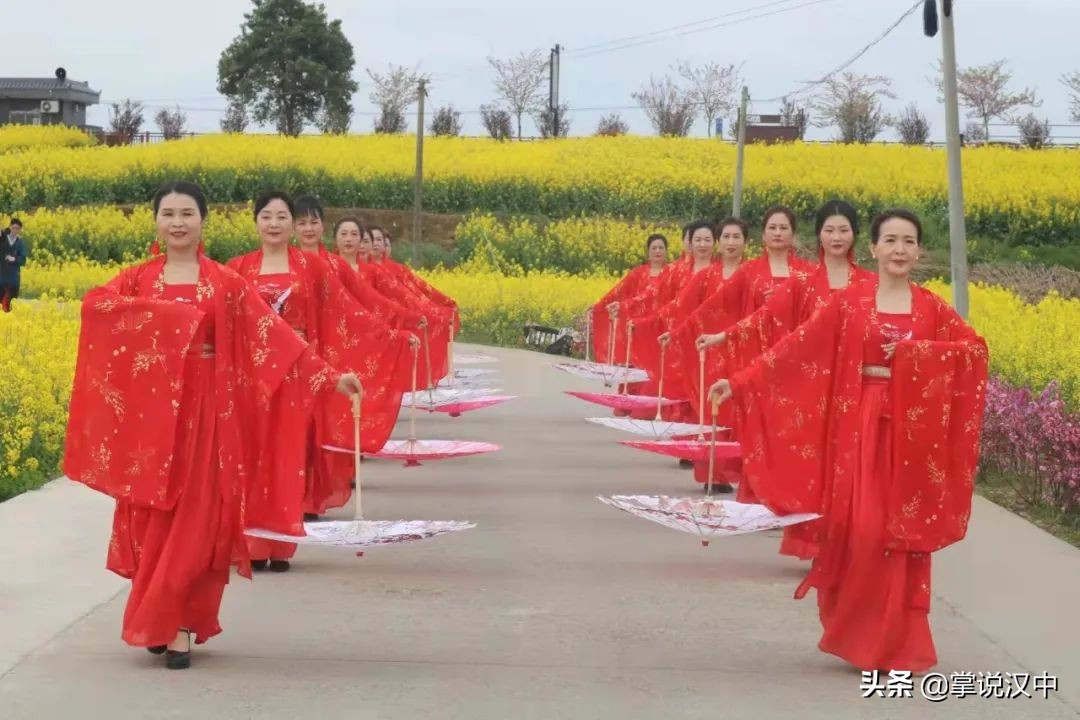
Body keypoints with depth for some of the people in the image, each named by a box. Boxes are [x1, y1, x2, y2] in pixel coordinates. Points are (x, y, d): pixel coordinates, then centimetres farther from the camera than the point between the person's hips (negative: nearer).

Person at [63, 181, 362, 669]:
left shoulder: (225, 283, 5)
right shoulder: (137, 279, 7)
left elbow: (276, 336, 0)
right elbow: (95, 304, -14)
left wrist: (331, 377, -9)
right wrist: (161, 313, -23)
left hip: (204, 410, -1)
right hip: (150, 411, 1)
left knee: (195, 516, -3)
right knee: (152, 516, 4)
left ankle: (180, 624, 4)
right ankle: (160, 620, 17)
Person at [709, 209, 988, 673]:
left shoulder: (931, 308, 6)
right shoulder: (849, 301, 1)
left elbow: (976, 349, -1)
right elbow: (796, 348, -3)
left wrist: (915, 350, -13)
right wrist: (739, 381, -11)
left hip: (910, 431, 2)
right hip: (860, 427, -1)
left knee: (905, 534, 3)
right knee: (859, 529, -7)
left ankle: (898, 643, 14)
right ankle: (855, 634, 12)